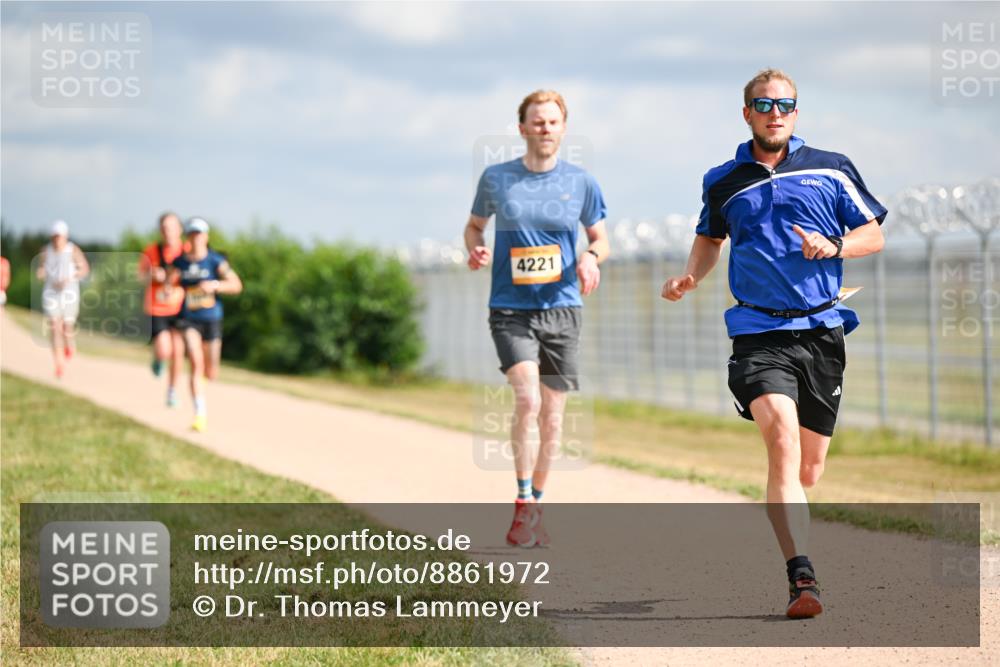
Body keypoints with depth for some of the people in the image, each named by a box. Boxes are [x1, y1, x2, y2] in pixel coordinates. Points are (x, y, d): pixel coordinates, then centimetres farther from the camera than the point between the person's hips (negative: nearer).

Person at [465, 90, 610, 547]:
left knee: (552, 418, 6)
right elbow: (474, 224, 17)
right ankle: (523, 501, -10)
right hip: (510, 309, -2)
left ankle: (535, 505, 24)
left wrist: (590, 257, -9)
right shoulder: (496, 178, 2)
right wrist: (475, 249, -6)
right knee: (527, 398, -22)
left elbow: (600, 238, 14)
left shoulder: (581, 183, 3)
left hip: (561, 309, 2)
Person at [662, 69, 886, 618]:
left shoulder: (831, 170, 8)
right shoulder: (723, 182, 10)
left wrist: (833, 246, -9)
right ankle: (802, 577, -29)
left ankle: (788, 535, 37)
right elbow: (709, 238, 27)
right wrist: (690, 277, 9)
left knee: (811, 461, 7)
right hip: (759, 333, -2)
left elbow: (873, 235, 11)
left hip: (821, 329, 2)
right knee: (782, 439, -23)